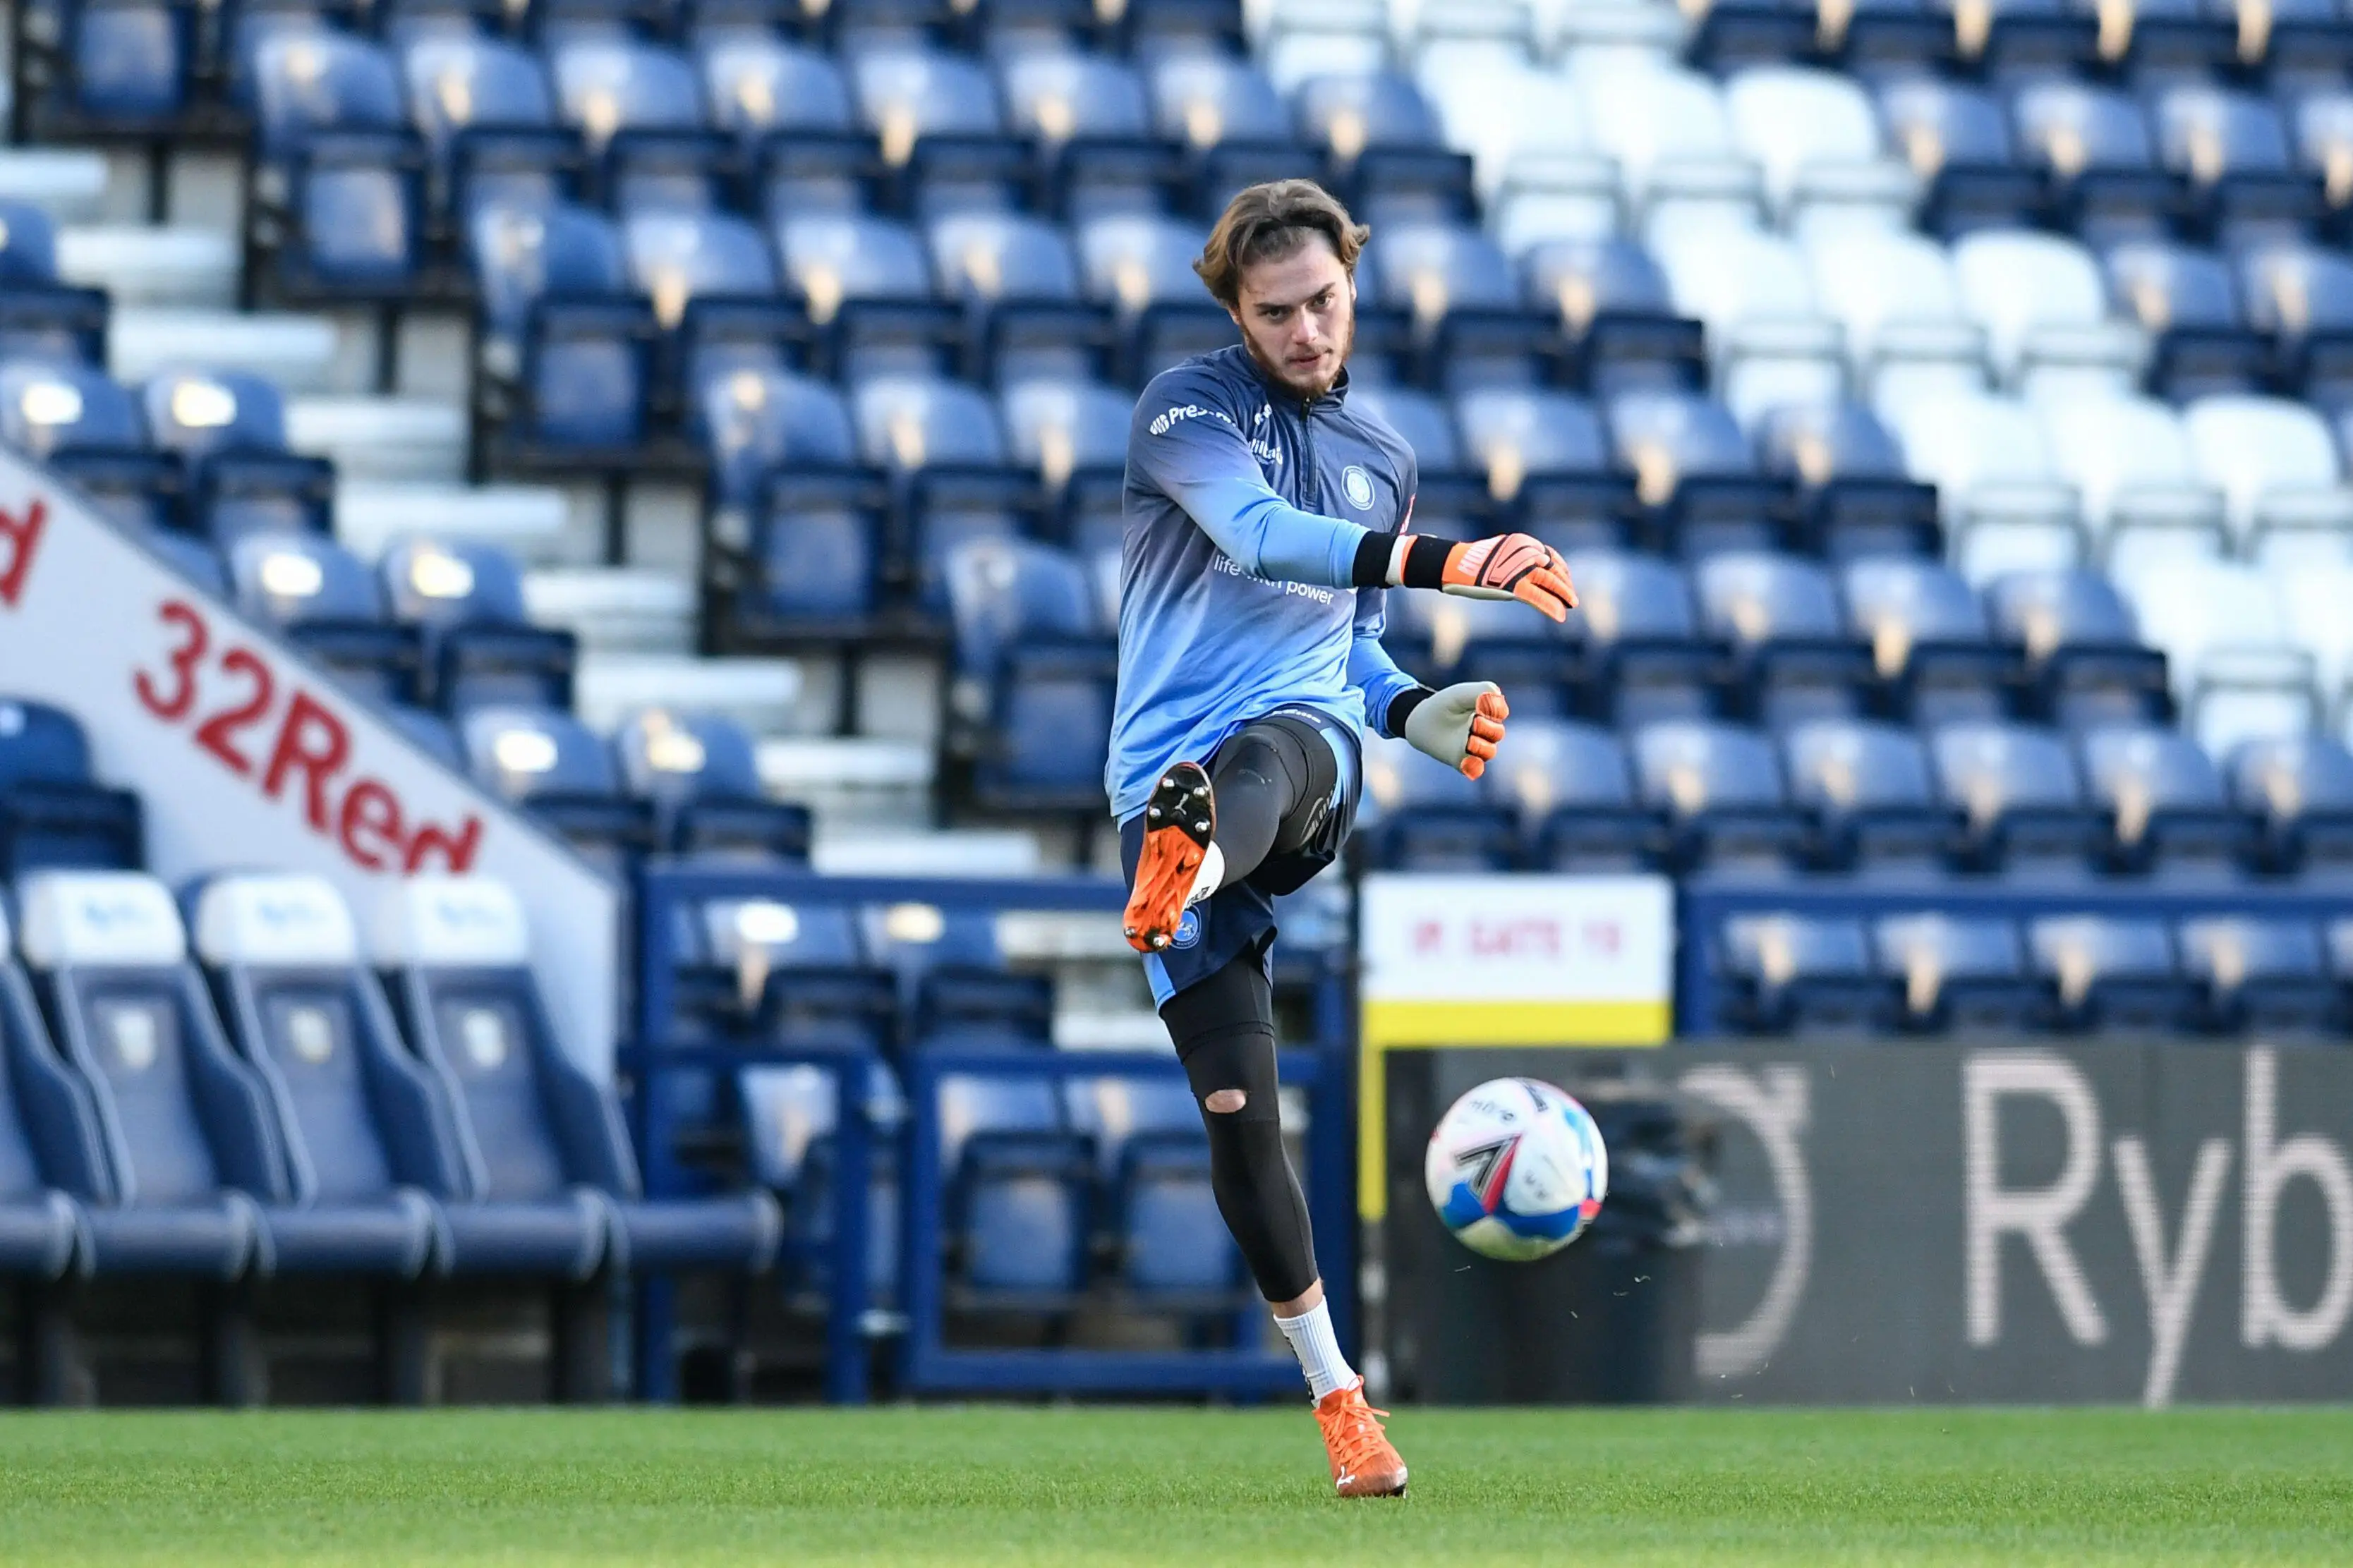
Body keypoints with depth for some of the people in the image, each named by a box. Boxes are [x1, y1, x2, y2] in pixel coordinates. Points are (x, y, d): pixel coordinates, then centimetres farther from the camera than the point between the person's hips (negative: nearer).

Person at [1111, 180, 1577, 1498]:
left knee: (1256, 763, -39)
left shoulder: (1385, 457, 21)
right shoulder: (1189, 409, 2)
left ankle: (1186, 869, -75)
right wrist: (1449, 564, -29)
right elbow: (1262, 534, -18)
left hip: (1309, 753, 2)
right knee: (1238, 1105, -9)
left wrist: (1421, 713, 13)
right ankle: (1335, 1389, 5)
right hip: (1167, 777, -2)